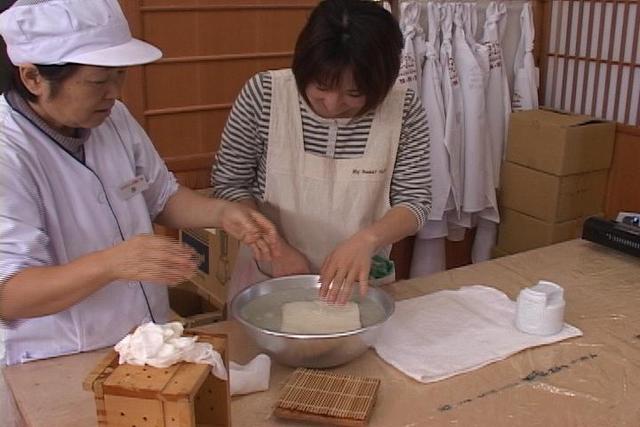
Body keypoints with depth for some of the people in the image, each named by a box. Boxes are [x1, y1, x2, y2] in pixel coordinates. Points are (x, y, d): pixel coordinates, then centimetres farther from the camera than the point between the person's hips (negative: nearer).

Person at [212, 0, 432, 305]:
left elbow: (414, 201, -10)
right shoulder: (263, 95, -18)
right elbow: (229, 184, -8)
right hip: (269, 279, 0)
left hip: (357, 283, 1)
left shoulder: (404, 110, -17)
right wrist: (275, 247, -19)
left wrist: (367, 239, -29)